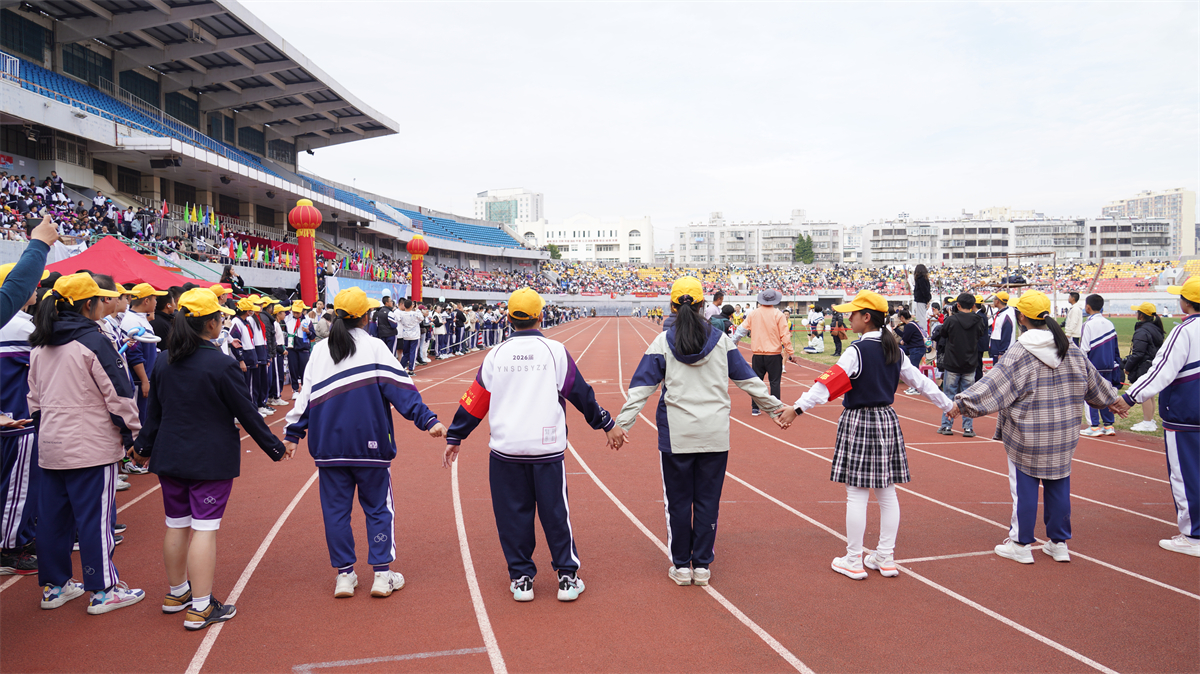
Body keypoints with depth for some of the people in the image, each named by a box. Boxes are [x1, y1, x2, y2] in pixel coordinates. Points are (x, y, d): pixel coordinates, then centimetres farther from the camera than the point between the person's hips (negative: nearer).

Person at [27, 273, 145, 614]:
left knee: (53, 515, 14)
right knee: (96, 517, 0)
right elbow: (118, 393, -14)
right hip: (91, 446, -7)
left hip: (51, 445, 8)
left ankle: (54, 585, 25)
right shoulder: (94, 341, -14)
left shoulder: (40, 346, 10)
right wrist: (130, 432, -4)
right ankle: (103, 590, 7)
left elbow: (34, 397, 17)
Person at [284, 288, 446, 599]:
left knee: (336, 509, 11)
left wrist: (292, 433, 12)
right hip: (369, 443, -3)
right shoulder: (374, 346, -5)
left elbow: (306, 395, 5)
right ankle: (382, 575, 9)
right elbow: (400, 388, -11)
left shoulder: (320, 350, 4)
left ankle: (344, 574, 16)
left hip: (329, 445, 3)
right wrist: (428, 420, -12)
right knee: (378, 506, 8)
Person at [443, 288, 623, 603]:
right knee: (556, 512, 9)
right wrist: (608, 425, 14)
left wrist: (454, 438, 17)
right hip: (548, 448, -1)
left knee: (513, 514, 11)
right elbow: (581, 394, 3)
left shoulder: (495, 355, 3)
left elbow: (474, 401, 6)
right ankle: (568, 577, 16)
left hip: (506, 450, 1)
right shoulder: (555, 351, -2)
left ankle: (521, 578, 18)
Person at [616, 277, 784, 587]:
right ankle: (702, 566, 18)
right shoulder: (721, 340, 2)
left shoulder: (662, 342, -4)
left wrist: (622, 424, -7)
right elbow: (748, 379, 9)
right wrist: (775, 407, 20)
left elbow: (641, 387, -7)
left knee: (678, 502, 9)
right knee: (708, 500, 10)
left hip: (676, 436, -1)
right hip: (715, 435, 2)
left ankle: (681, 566, 18)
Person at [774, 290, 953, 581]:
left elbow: (829, 383, -24)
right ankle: (886, 558, 21)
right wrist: (948, 405, 28)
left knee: (857, 494, 0)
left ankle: (853, 561, 8)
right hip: (888, 420, 7)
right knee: (887, 492, 12)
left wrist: (797, 408, -29)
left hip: (859, 423, -7)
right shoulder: (894, 350, 7)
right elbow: (920, 380, 15)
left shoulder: (857, 350, -15)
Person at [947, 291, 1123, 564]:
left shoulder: (1021, 352, -16)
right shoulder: (1069, 349, 5)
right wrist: (1111, 399, 36)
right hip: (1062, 435, 6)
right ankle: (1059, 543, 24)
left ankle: (1021, 544, 13)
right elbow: (1092, 380, 19)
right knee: (1058, 487, 14)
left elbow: (995, 384, -20)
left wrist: (963, 403, -16)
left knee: (1024, 488, 4)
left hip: (1027, 436, -6)